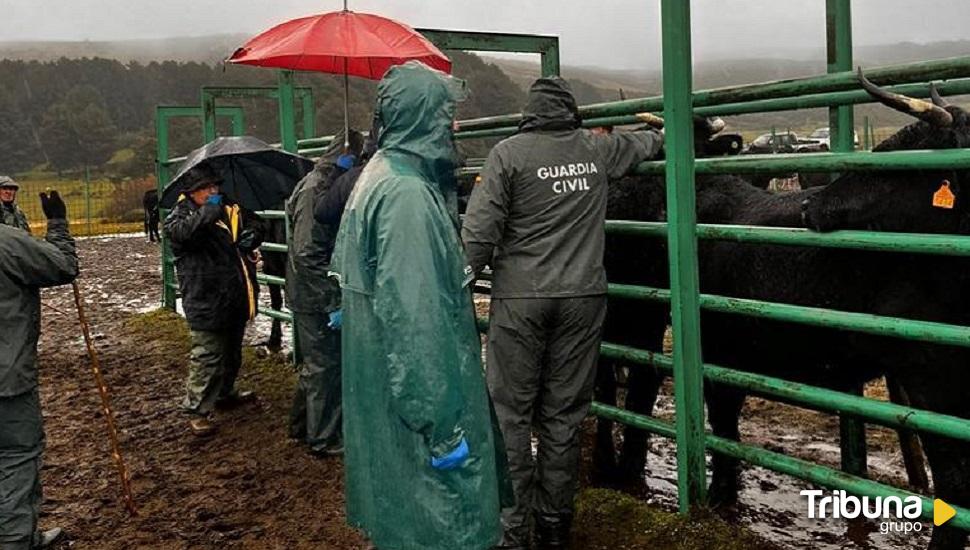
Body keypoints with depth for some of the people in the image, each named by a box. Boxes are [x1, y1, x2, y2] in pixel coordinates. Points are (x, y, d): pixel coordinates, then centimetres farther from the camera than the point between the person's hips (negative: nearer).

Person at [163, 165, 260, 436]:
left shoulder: (230, 211, 13)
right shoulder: (180, 215, -5)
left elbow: (248, 233, 25)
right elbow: (179, 231, -28)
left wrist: (251, 237, 2)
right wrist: (209, 211, -28)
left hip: (235, 299, 7)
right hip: (205, 300, -7)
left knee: (232, 352, 22)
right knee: (206, 356, -7)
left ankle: (225, 393, 40)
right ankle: (197, 410, 1)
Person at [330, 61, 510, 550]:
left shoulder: (382, 175, 9)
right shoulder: (407, 194, -23)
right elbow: (414, 316, -27)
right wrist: (442, 422, -25)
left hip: (382, 376, 10)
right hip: (411, 387, -10)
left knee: (398, 501, 22)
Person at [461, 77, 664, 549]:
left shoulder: (509, 152, -4)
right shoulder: (598, 150, 7)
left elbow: (480, 232, -9)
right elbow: (646, 143, 30)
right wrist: (660, 131, 52)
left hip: (518, 298, -3)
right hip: (583, 298, 3)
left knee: (510, 413, 5)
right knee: (564, 414, 10)